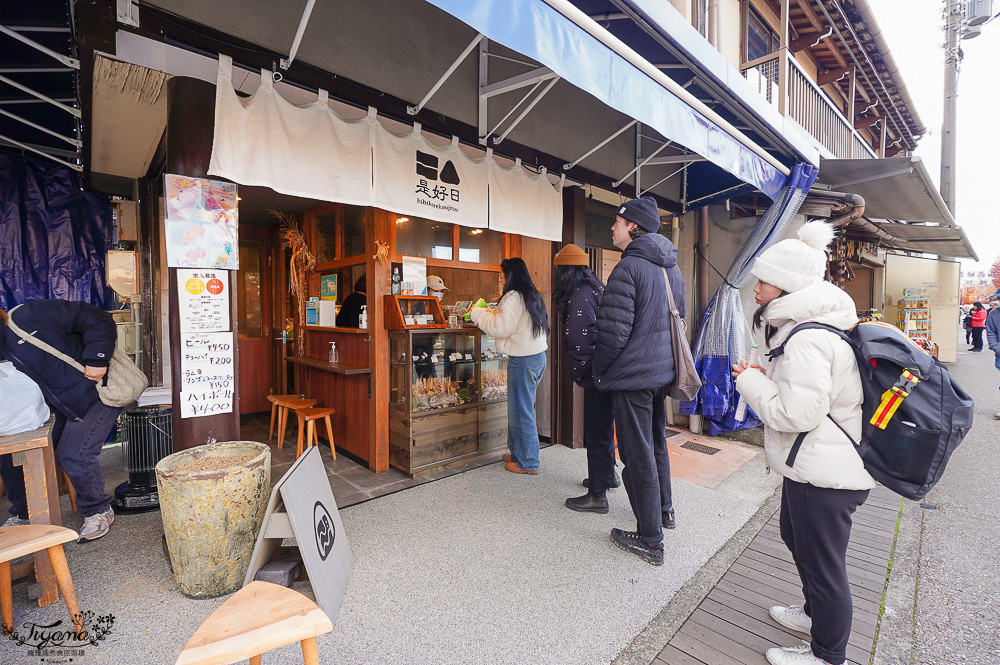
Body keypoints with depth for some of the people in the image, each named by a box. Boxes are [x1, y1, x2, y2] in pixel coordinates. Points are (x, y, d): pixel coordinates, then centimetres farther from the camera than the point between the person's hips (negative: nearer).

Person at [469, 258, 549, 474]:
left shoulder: (513, 297, -14)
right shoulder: (531, 296, 15)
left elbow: (501, 328, -15)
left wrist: (477, 314, -3)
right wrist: (487, 311, 21)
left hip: (522, 360, -10)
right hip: (537, 356, 10)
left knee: (521, 410, 1)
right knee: (519, 408, 19)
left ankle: (527, 462, 13)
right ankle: (517, 453, 31)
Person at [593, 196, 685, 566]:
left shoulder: (628, 267, -18)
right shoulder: (672, 268, 11)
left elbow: (614, 331, -22)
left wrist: (598, 371, -7)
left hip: (633, 374, -9)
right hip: (663, 371, 9)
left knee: (638, 455, 2)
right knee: (656, 442, 24)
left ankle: (650, 542, 14)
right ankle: (664, 510, 43)